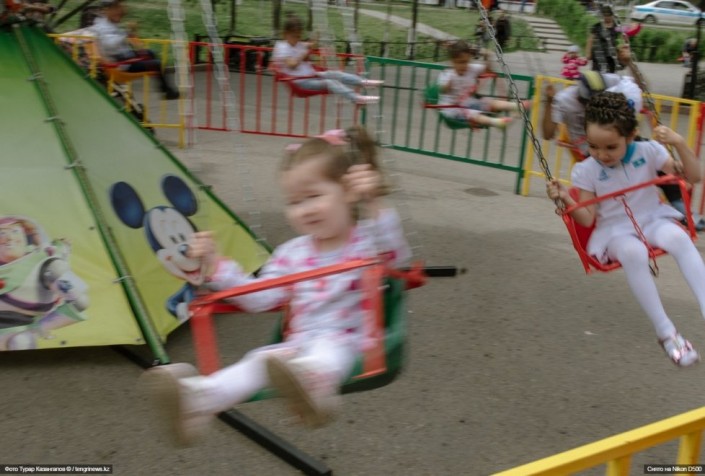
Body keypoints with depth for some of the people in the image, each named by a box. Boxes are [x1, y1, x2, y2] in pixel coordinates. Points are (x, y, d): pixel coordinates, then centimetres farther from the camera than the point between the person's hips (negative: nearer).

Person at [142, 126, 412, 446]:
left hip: (346, 344, -5)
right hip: (298, 345, 5)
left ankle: (311, 379, -74)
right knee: (261, 359, -25)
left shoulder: (368, 241, -1)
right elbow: (259, 297, 9)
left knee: (327, 352, -38)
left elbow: (397, 256, -25)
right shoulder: (291, 254, 13)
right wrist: (215, 265, 1)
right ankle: (199, 396, -50)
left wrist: (373, 205, -39)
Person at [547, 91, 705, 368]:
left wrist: (679, 144, -19)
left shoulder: (648, 151, -4)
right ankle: (666, 332, -30)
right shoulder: (586, 170, -7)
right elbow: (587, 219, -5)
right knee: (633, 252, -38)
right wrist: (565, 199, -23)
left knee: (678, 236, -35)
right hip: (615, 230, -1)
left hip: (652, 219, 2)